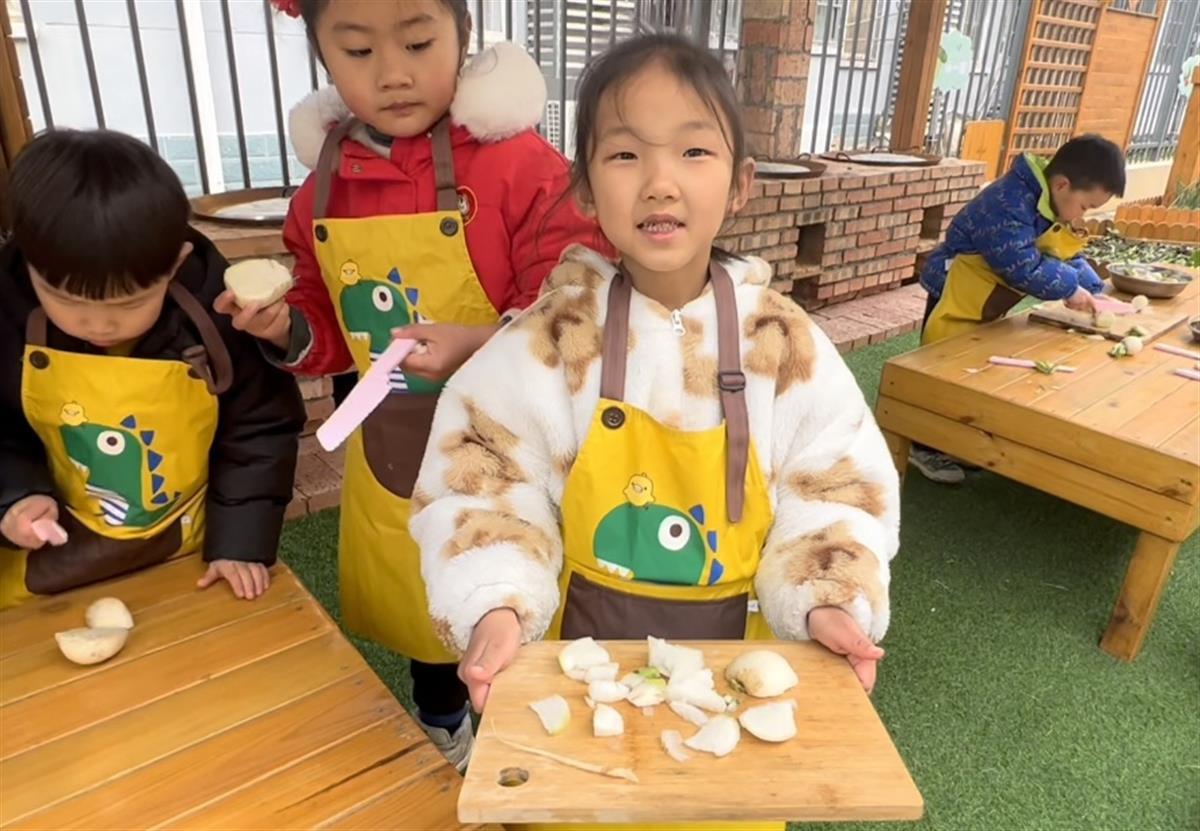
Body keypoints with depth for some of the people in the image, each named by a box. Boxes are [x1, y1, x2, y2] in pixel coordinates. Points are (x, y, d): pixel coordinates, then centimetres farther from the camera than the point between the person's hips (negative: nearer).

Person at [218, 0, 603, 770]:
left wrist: (485, 344, -35)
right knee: (414, 610, 26)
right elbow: (334, 326, 10)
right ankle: (441, 741, 57)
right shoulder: (324, 186, 0)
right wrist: (289, 330, -10)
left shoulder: (519, 163, -17)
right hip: (391, 451, 6)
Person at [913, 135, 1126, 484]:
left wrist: (1093, 291, -2)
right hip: (958, 298, -10)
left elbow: (1067, 257, 11)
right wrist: (1069, 289, -21)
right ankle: (925, 447, 10)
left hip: (990, 303, 10)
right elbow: (1021, 264, -31)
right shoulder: (1009, 202, -28)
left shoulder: (1050, 207, 4)